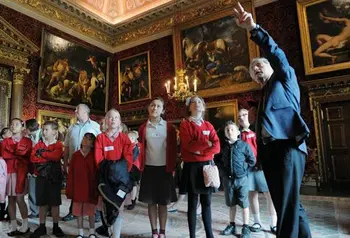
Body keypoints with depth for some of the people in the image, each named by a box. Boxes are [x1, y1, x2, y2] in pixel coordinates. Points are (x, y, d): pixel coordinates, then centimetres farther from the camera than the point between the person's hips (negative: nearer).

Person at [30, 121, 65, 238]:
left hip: (54, 177, -3)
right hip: (41, 177, 3)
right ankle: (42, 227, 22)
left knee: (54, 203, 6)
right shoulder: (39, 144, 8)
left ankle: (56, 227, 18)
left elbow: (56, 156, -22)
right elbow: (33, 158, -6)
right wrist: (48, 158, -16)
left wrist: (42, 153, -11)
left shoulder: (58, 144, -3)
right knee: (42, 203, 10)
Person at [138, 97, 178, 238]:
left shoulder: (169, 127, -2)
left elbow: (173, 149, 0)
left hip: (164, 168, -1)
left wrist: (172, 168, -3)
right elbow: (141, 149, 4)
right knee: (151, 201, 9)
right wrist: (140, 167, -2)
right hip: (149, 168, 1)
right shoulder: (143, 128, 2)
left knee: (163, 202, 8)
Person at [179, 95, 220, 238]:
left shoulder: (208, 125, 11)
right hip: (192, 167, -4)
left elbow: (217, 147, 0)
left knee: (206, 202, 10)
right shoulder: (184, 124, -1)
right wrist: (207, 143, -8)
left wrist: (200, 151, -12)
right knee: (192, 203, 3)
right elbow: (188, 145, -16)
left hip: (207, 166, 4)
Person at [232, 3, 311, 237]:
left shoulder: (285, 79, 11)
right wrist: (260, 155, 10)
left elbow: (277, 54, -7)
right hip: (270, 151, 8)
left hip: (287, 146, -8)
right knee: (290, 204, 11)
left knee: (287, 205, -9)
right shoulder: (265, 95, 27)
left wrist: (253, 28, -15)